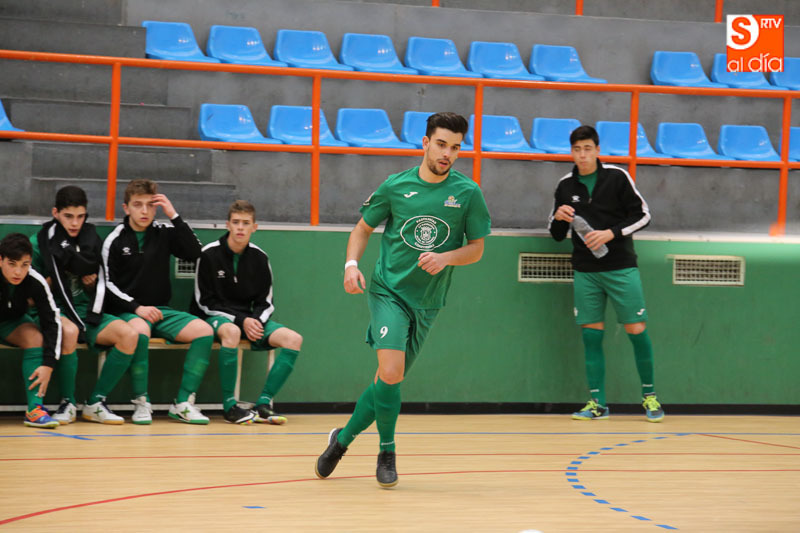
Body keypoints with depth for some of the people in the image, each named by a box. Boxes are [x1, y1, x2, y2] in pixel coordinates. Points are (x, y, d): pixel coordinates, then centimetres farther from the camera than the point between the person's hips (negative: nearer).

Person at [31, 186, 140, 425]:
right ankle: (67, 403, -21)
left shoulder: (92, 240, 11)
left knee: (129, 335, -23)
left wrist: (91, 283, -3)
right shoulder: (39, 242, -1)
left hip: (87, 311, 4)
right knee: (69, 331, -41)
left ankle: (95, 403, -12)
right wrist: (51, 281, -14)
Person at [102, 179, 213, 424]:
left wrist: (174, 216, -8)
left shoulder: (164, 233, 9)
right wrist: (137, 308, -16)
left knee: (204, 330, -20)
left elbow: (193, 253, -5)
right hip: (127, 311, -4)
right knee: (139, 330, -39)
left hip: (161, 311, 4)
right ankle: (142, 402, -28)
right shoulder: (115, 240, 1)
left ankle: (182, 403, -18)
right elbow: (108, 284, -3)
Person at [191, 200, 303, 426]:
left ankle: (263, 404, -21)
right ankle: (229, 405, -32)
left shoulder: (259, 258, 5)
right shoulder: (210, 254, -7)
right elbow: (204, 302, -8)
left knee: (293, 339, -18)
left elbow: (266, 302, 10)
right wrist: (241, 321, -17)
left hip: (249, 319, 5)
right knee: (231, 331, -41)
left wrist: (255, 320, -14)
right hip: (214, 317, -5)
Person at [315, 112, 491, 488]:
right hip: (388, 290, -2)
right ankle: (387, 451, 1)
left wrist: (446, 258, -15)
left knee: (388, 382, 8)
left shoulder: (468, 193, -3)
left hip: (427, 301, 2)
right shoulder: (395, 186, -3)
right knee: (391, 372, -20)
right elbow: (363, 229, 10)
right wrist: (351, 264, -8)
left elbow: (476, 248, 4)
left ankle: (344, 437, 30)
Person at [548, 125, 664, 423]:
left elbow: (643, 215, -3)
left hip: (620, 267, -3)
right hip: (585, 272, 3)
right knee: (591, 334, 0)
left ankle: (649, 396, 10)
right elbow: (556, 235, 13)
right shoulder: (566, 186, 6)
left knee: (637, 330, -4)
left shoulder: (617, 177, -3)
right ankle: (597, 403, 5)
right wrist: (558, 218, -9)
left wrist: (611, 233, -15)